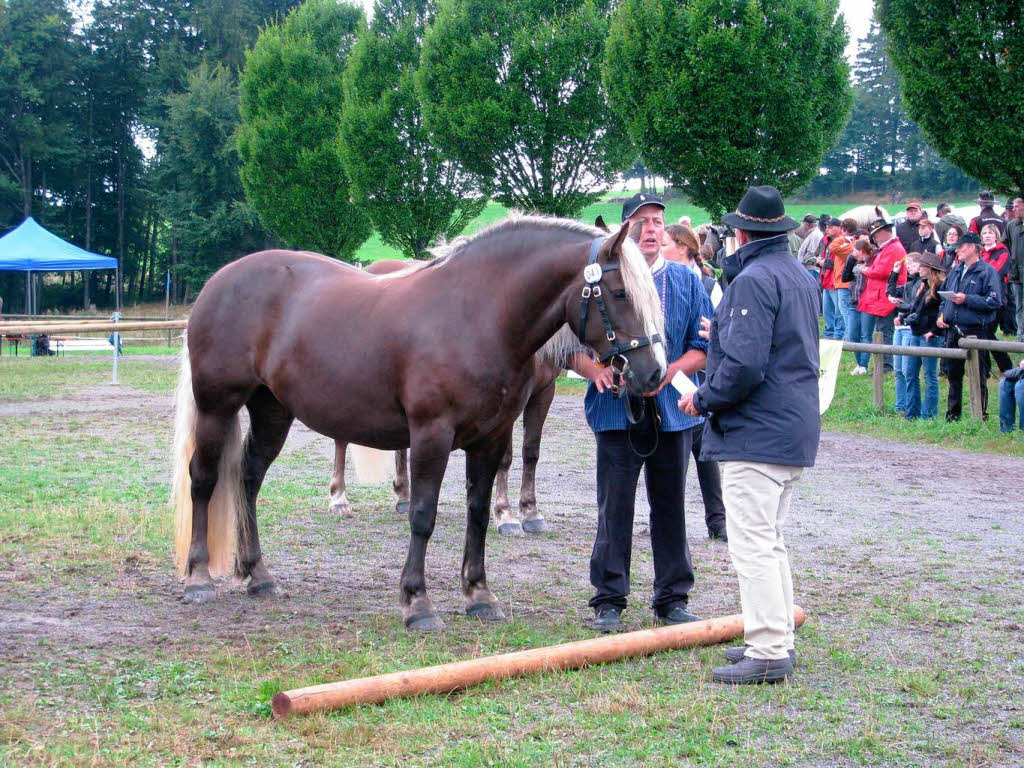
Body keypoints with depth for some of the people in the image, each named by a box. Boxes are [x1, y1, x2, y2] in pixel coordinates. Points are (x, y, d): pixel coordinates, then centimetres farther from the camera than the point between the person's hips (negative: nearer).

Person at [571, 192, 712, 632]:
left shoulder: (686, 283, 7)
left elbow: (702, 347, 5)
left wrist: (670, 371, -14)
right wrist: (594, 370, -20)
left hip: (672, 410, 2)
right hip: (617, 410, -2)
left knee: (670, 507, 9)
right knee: (614, 508, 1)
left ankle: (673, 598, 20)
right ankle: (609, 600, 11)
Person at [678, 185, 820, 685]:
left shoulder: (753, 280, -17)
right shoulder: (802, 276, 14)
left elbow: (745, 364, -26)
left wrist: (704, 400, -11)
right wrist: (722, 335, 33)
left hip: (756, 433, -10)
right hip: (795, 430, 10)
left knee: (752, 545, -7)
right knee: (770, 542, 18)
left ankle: (768, 653, -6)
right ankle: (777, 640, 24)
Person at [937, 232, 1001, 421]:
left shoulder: (987, 272, -7)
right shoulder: (955, 271, 15)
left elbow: (994, 301, -15)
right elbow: (943, 294, 23)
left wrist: (967, 299, -18)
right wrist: (942, 315, 7)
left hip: (975, 331, -7)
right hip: (953, 330, 7)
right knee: (953, 374, 13)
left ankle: (981, 414, 5)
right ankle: (952, 414, 21)